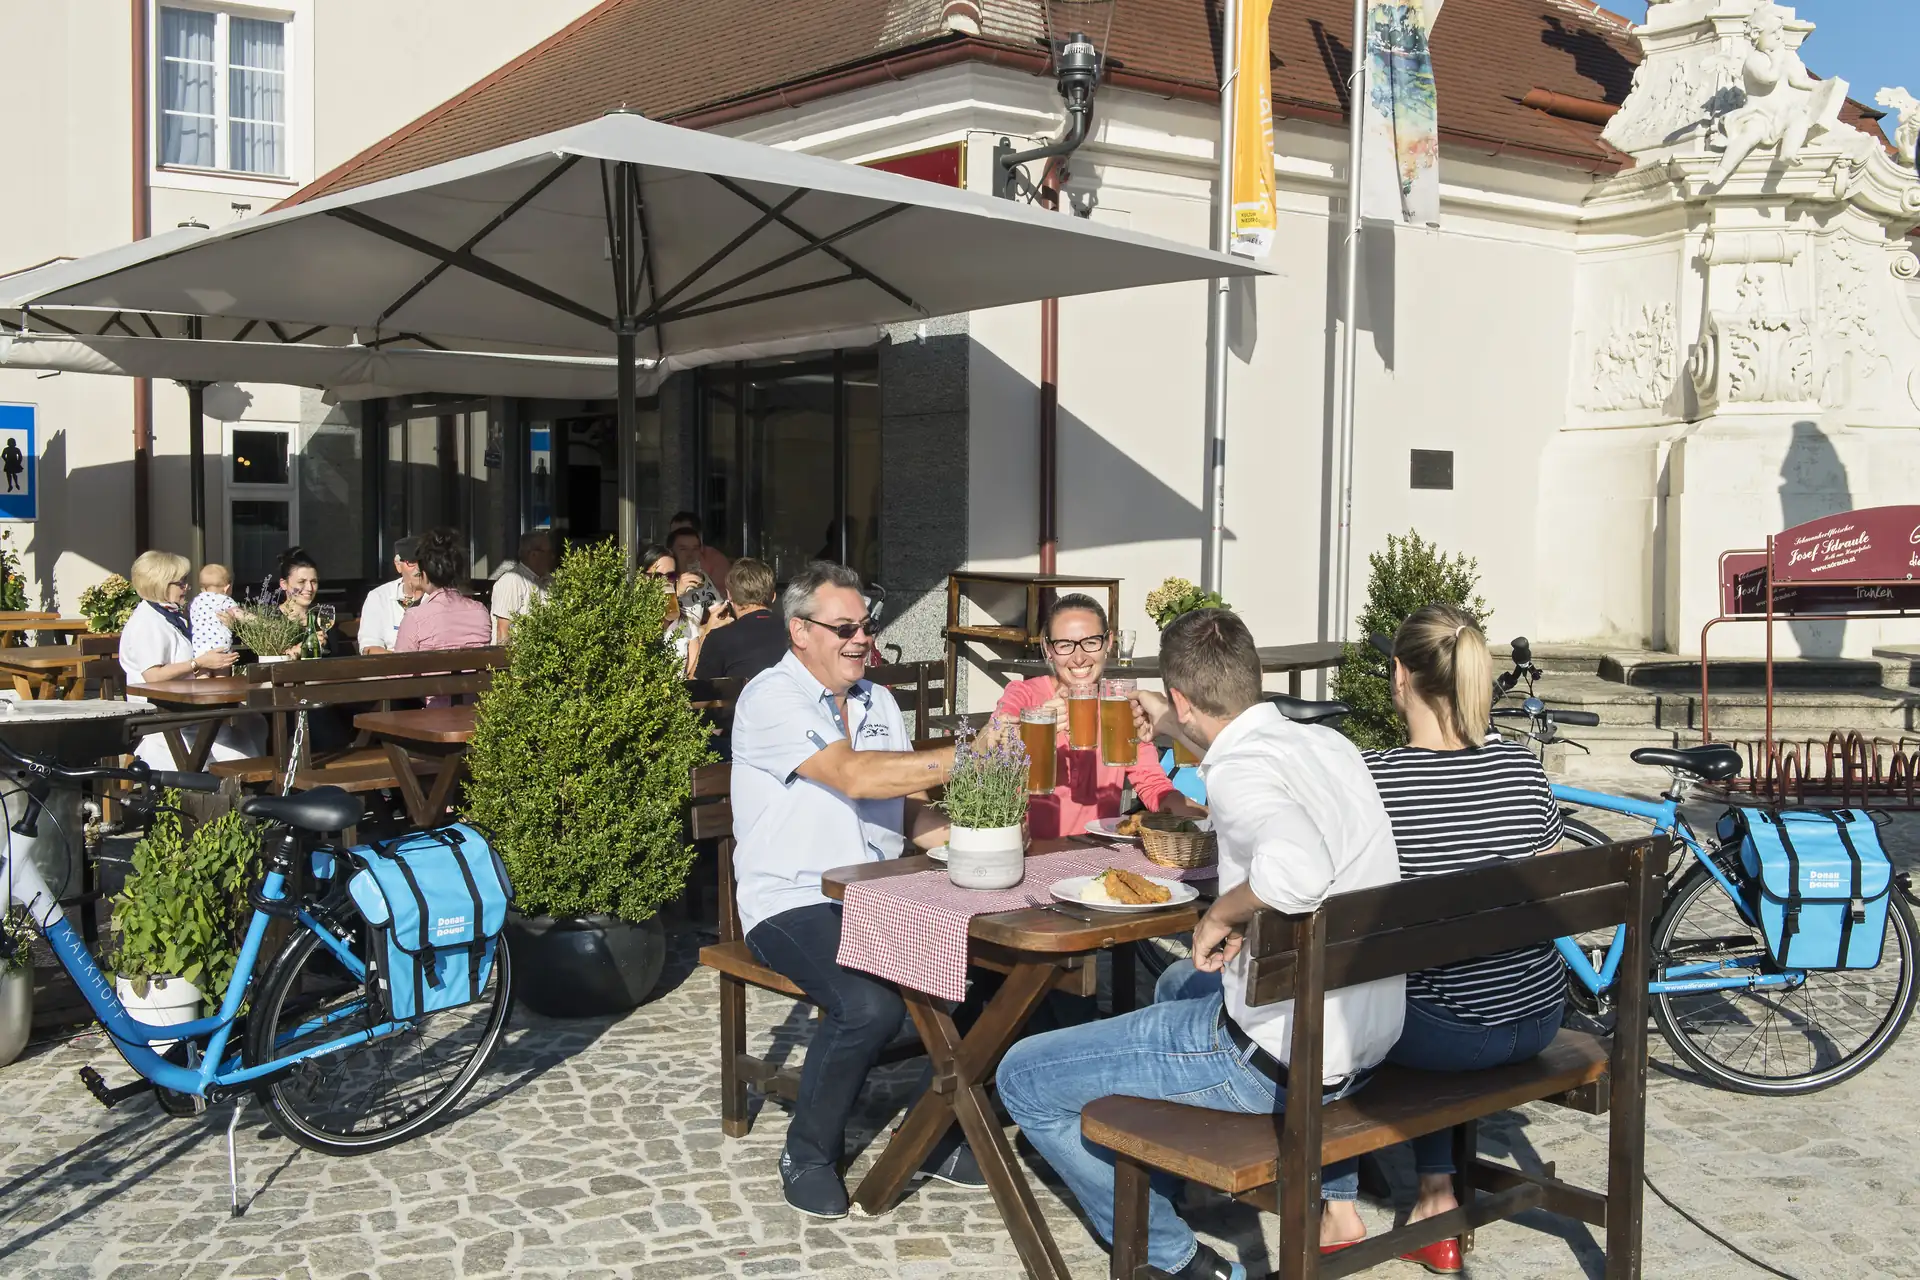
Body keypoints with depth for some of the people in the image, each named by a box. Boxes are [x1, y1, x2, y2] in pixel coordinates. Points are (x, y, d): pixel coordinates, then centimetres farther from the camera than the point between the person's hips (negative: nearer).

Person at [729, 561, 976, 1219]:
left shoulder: (877, 701, 16)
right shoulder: (771, 700, -10)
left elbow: (908, 808, 15)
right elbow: (855, 777, -23)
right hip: (795, 903, -7)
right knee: (869, 1005, -32)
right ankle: (809, 1154, -5)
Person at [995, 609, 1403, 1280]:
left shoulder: (1239, 768, -21)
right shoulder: (1329, 742, 6)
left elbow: (1298, 869, -43)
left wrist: (1222, 914, -24)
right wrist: (1177, 730, 34)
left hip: (1277, 1062, -9)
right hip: (1367, 1041, 9)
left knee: (1023, 1078, -1)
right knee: (1179, 985, 38)